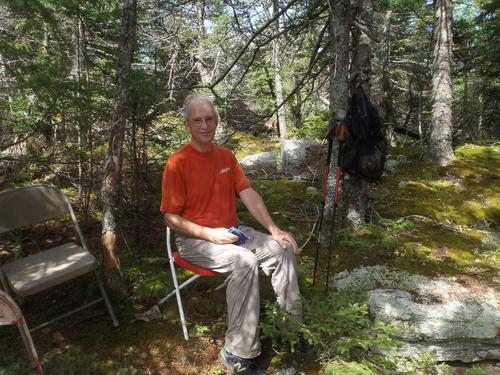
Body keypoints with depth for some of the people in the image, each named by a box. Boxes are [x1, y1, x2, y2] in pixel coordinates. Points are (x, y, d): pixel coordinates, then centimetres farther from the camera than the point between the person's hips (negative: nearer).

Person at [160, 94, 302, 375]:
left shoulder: (226, 156, 6)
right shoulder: (177, 163, -13)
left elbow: (249, 194, 1)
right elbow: (171, 218, -13)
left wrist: (273, 229, -10)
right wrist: (210, 234, -24)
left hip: (232, 230, 7)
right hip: (195, 239, -6)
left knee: (282, 248, -13)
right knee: (245, 261, -32)